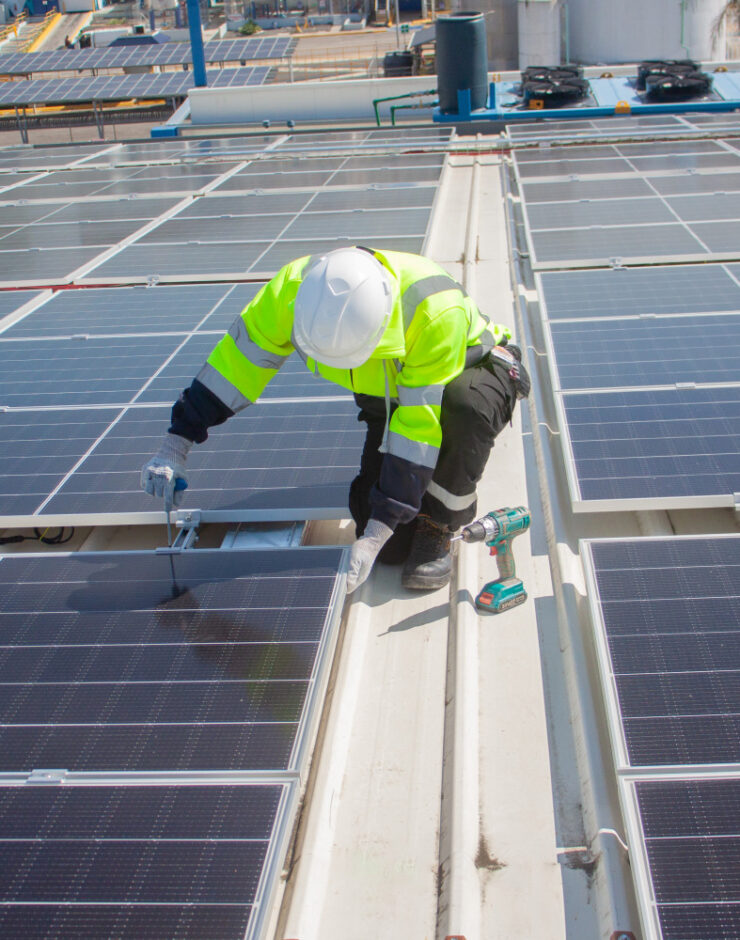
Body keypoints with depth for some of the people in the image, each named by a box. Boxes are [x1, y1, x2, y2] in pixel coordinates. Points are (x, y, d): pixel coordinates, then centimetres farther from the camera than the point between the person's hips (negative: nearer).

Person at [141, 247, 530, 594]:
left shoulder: (436, 312, -41)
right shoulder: (293, 290, -29)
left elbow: (421, 426, -39)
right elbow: (237, 361, -17)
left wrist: (373, 536, -39)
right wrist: (174, 446, -18)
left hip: (472, 369, -3)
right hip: (391, 396, 3)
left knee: (464, 404, -43)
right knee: (391, 547, -14)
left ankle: (437, 528, -19)